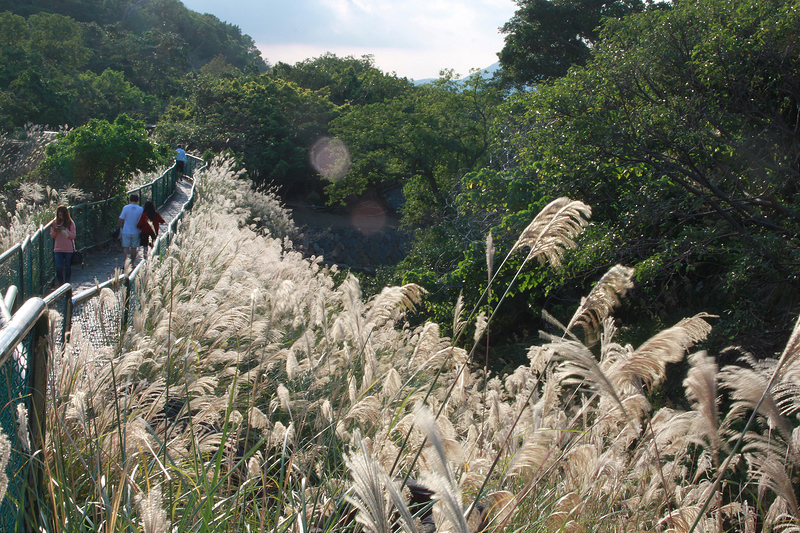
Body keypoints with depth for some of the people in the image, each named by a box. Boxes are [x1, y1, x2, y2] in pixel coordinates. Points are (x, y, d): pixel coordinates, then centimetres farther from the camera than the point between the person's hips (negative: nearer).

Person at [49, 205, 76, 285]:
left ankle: (67, 284, 19)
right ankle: (61, 284, 10)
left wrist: (65, 230, -17)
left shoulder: (70, 223, -1)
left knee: (68, 267, 5)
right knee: (59, 267, -6)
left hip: (69, 249, -1)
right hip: (58, 249, 1)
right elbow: (52, 236, 8)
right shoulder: (55, 223, 5)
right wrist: (55, 231, -13)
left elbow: (73, 236, -4)